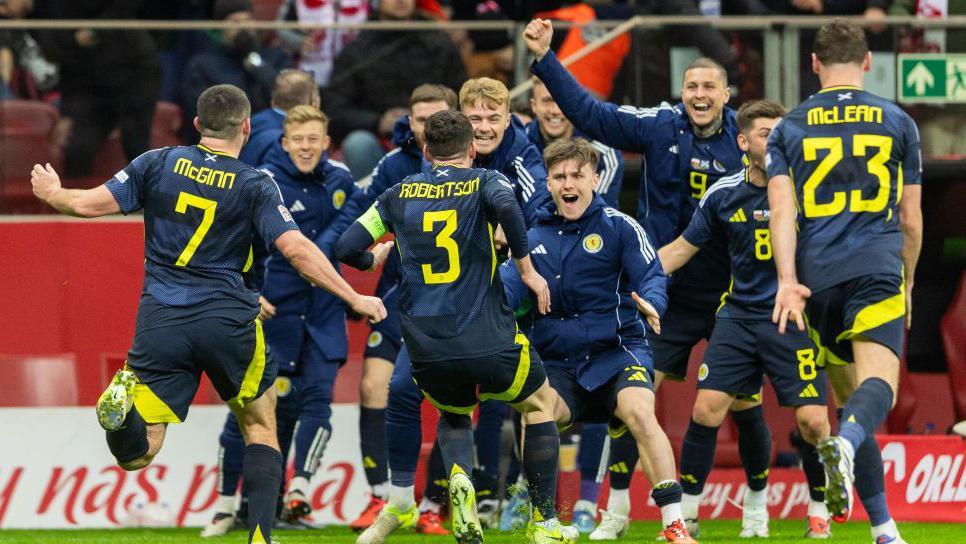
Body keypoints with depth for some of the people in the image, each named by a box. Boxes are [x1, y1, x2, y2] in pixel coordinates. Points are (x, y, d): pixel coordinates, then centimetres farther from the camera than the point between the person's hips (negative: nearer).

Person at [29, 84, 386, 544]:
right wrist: (354, 298, -3)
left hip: (160, 322, 1)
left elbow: (89, 204, 4)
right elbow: (297, 249, -10)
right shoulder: (255, 185, -2)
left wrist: (52, 193, 26)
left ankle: (122, 407, -33)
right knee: (260, 425, 20)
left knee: (137, 455, 1)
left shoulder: (158, 163, 4)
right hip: (229, 324, -1)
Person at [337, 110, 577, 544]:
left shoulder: (400, 194, 13)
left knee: (454, 414, 32)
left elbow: (348, 248, 12)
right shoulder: (484, 182, 4)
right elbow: (506, 205, -20)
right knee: (540, 404, 24)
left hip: (426, 352, 3)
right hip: (487, 341, -3)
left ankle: (459, 478, -3)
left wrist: (374, 259, 35)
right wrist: (527, 268, -10)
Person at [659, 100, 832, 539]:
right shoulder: (723, 195, 2)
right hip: (739, 315, 2)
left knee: (812, 420, -11)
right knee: (707, 409, -7)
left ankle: (818, 512, 12)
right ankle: (686, 512, 7)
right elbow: (681, 248, 14)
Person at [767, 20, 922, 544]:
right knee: (878, 381, -19)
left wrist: (788, 280, -9)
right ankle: (844, 445, -54)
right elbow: (911, 221, 16)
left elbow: (781, 210, -2)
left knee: (848, 389, 13)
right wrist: (906, 284, 29)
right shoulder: (897, 123, 13)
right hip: (877, 267, -2)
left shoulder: (789, 128, 13)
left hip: (816, 278, 2)